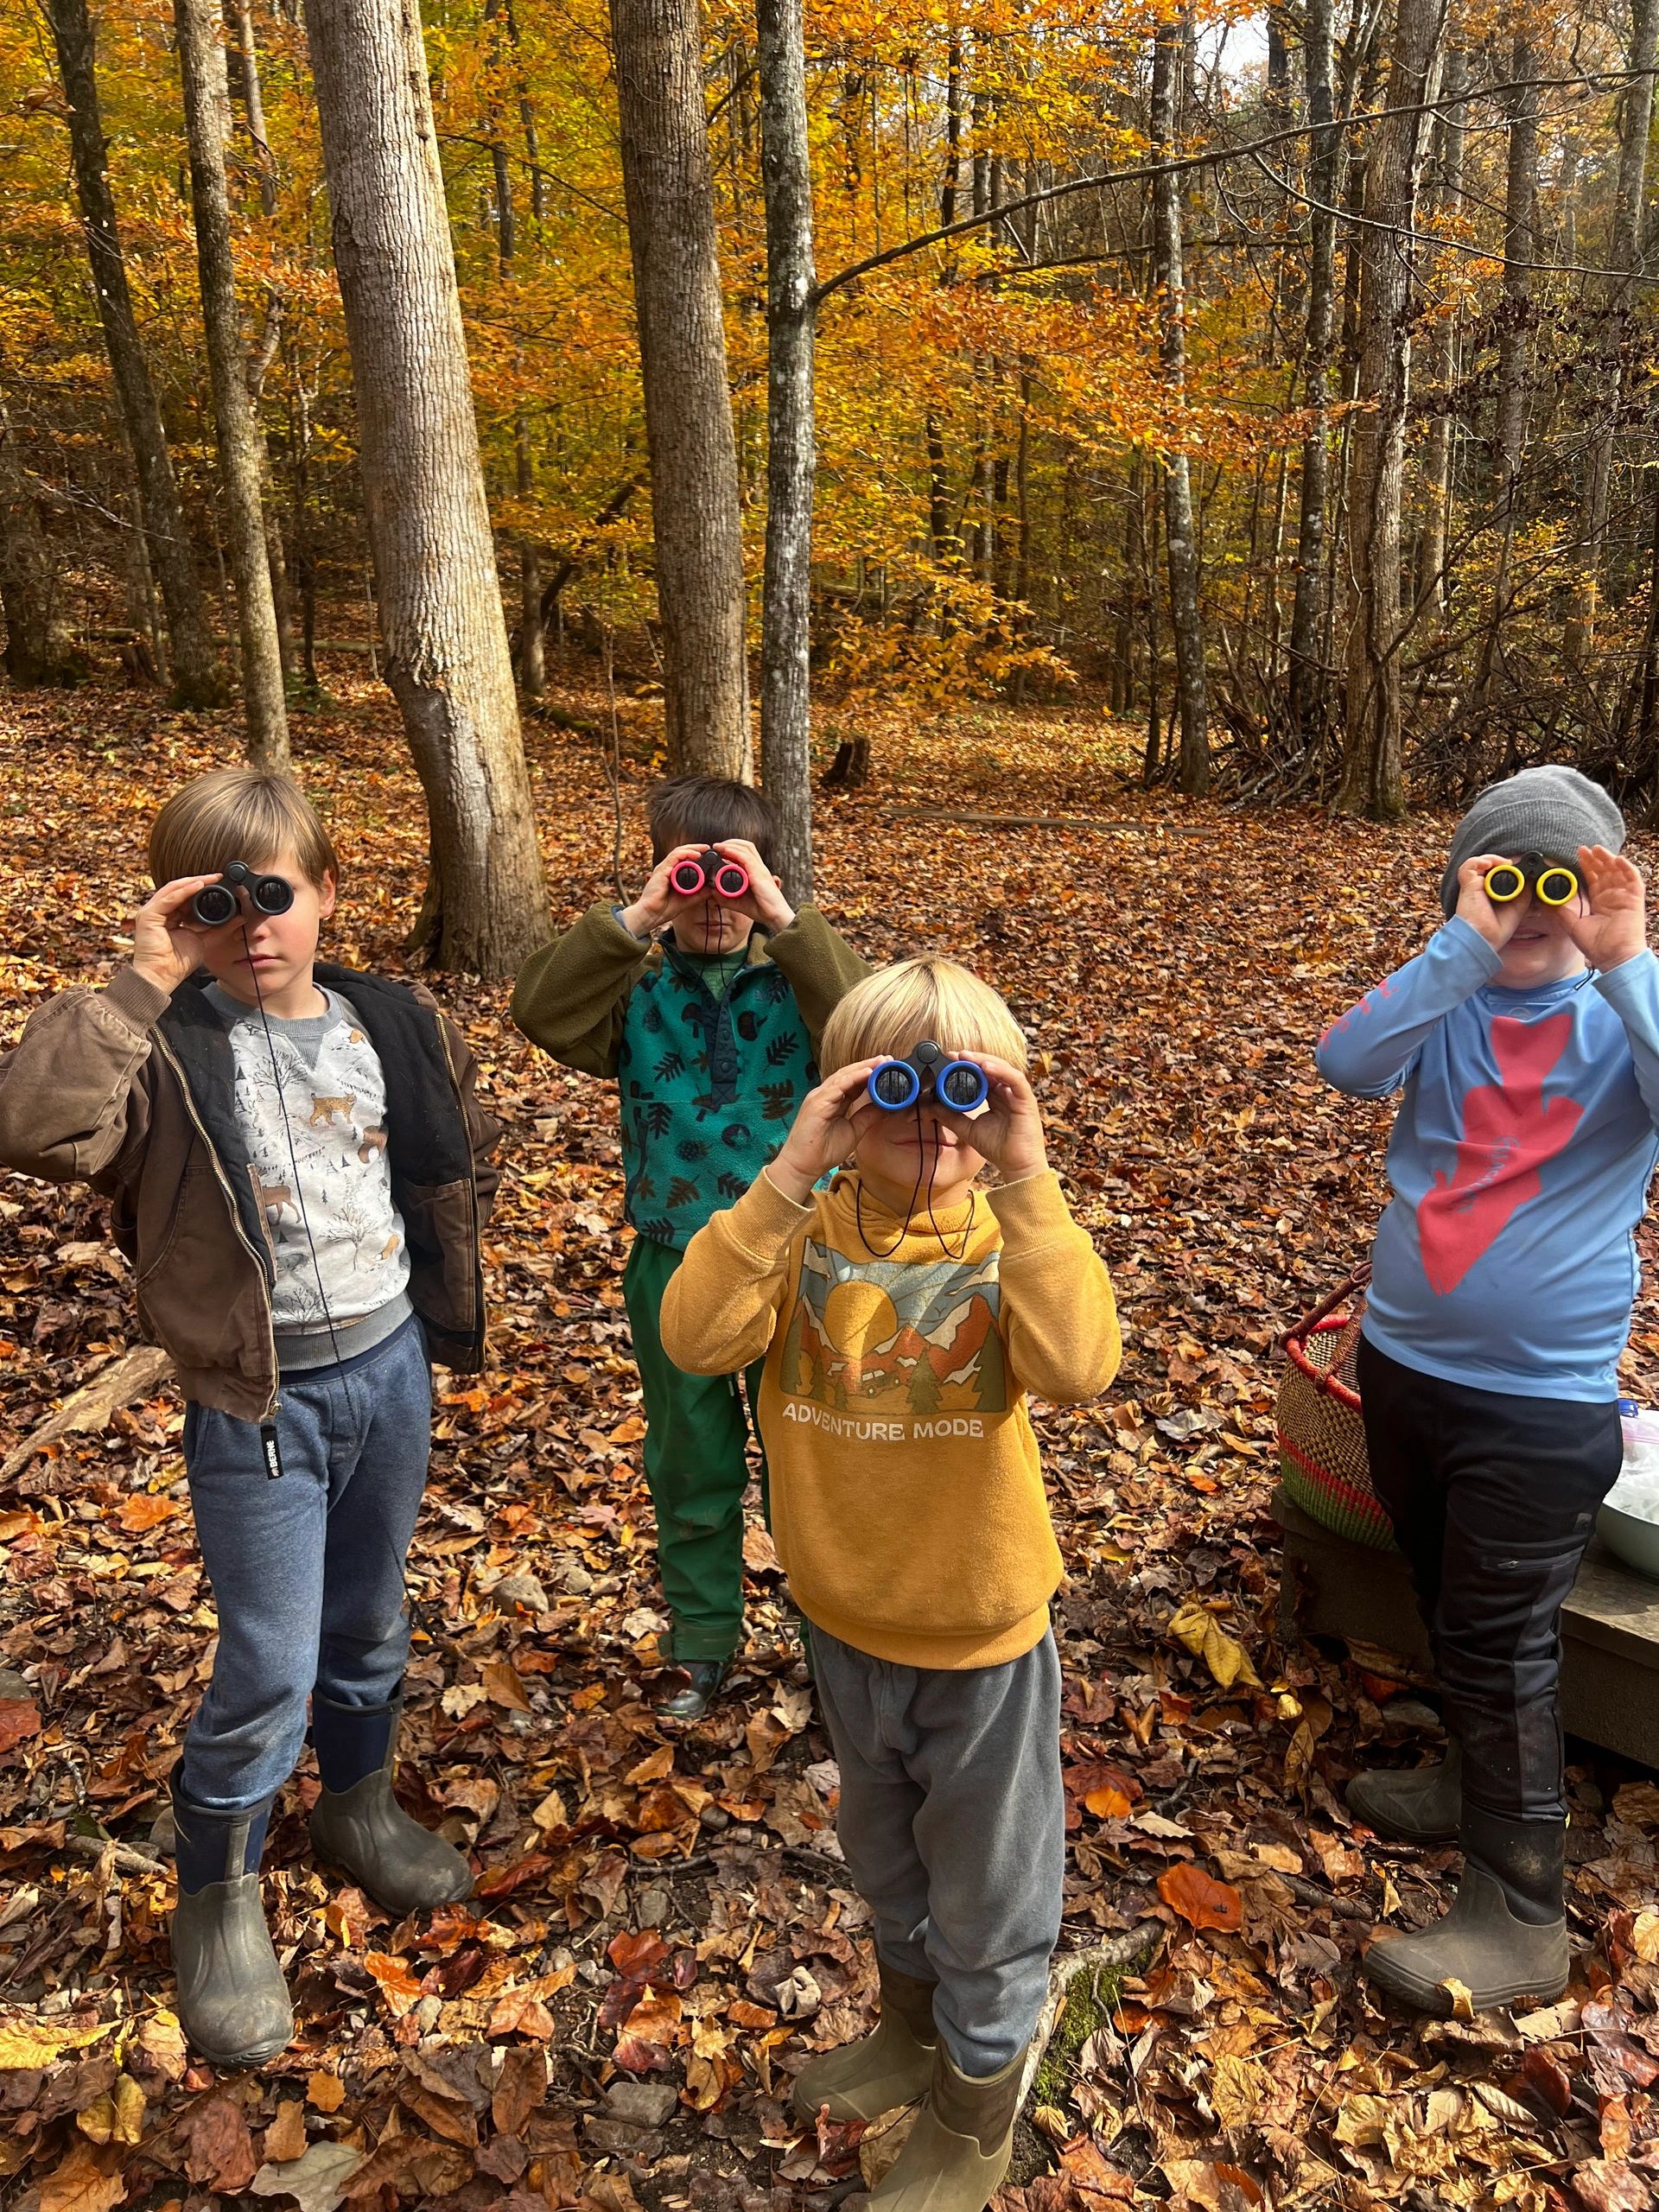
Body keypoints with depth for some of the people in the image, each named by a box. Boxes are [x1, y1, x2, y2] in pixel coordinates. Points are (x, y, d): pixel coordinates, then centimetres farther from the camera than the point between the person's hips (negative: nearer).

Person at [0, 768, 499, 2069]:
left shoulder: (393, 1026, -1)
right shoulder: (168, 1049, -14)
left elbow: (464, 1153, 15)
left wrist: (443, 1286, 10)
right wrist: (140, 984, -32)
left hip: (391, 1366, 4)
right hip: (256, 1397, -4)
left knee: (369, 1624, 21)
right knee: (270, 1669, 2)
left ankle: (361, 1807, 47)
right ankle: (220, 1899, 29)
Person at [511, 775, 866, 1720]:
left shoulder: (797, 975, -6)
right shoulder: (637, 981, -4)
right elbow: (544, 1013, -21)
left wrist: (783, 918, -32)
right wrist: (635, 918, -29)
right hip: (674, 1266, 2)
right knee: (691, 1466, 19)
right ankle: (703, 1642, 40)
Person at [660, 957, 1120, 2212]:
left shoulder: (1015, 1240, -17)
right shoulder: (803, 1234, -12)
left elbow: (1079, 1367, -37)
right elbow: (696, 1337, -30)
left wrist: (1025, 1177, -40)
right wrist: (788, 1176, -35)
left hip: (982, 1635, -3)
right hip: (846, 1621, 3)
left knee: (988, 1894, 18)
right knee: (884, 1851, 29)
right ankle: (912, 2028, 59)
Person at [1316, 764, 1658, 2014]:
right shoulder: (1444, 1001, -3)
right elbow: (1349, 1066, -22)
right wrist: (1468, 947, -28)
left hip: (1544, 1396, -4)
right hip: (1403, 1360, 4)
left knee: (1499, 1639, 2)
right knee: (1451, 1605, 22)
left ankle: (1520, 1919, 16)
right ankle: (1482, 1781, 45)